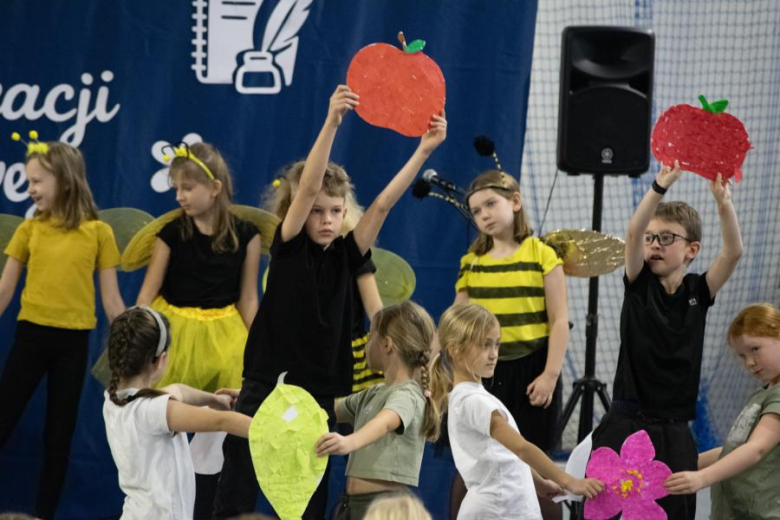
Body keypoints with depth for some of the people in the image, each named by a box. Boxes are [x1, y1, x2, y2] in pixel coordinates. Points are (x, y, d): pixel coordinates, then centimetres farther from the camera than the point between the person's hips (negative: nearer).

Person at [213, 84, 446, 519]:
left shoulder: (346, 255, 5)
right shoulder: (288, 247, -4)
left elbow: (384, 203, -3)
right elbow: (307, 188, -17)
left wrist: (425, 149, -13)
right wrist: (332, 123, -29)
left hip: (321, 393, 4)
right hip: (267, 388, -3)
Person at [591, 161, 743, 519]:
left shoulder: (698, 292, 4)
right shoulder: (639, 285, 1)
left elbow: (733, 252, -12)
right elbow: (633, 233, -16)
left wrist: (723, 202, -29)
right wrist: (661, 186, -31)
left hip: (674, 431, 1)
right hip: (625, 423, -1)